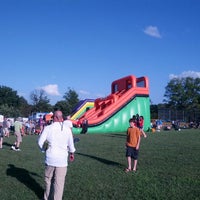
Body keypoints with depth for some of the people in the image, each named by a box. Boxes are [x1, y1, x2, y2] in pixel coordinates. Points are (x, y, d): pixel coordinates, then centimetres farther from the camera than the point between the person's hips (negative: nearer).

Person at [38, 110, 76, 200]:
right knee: (59, 182, 5)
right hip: (62, 159, 0)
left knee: (48, 179, 19)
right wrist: (72, 153, 23)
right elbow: (70, 144, 5)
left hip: (50, 158, 1)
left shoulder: (47, 128, -9)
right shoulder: (67, 129, -4)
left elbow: (40, 142, -5)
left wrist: (44, 149, 16)